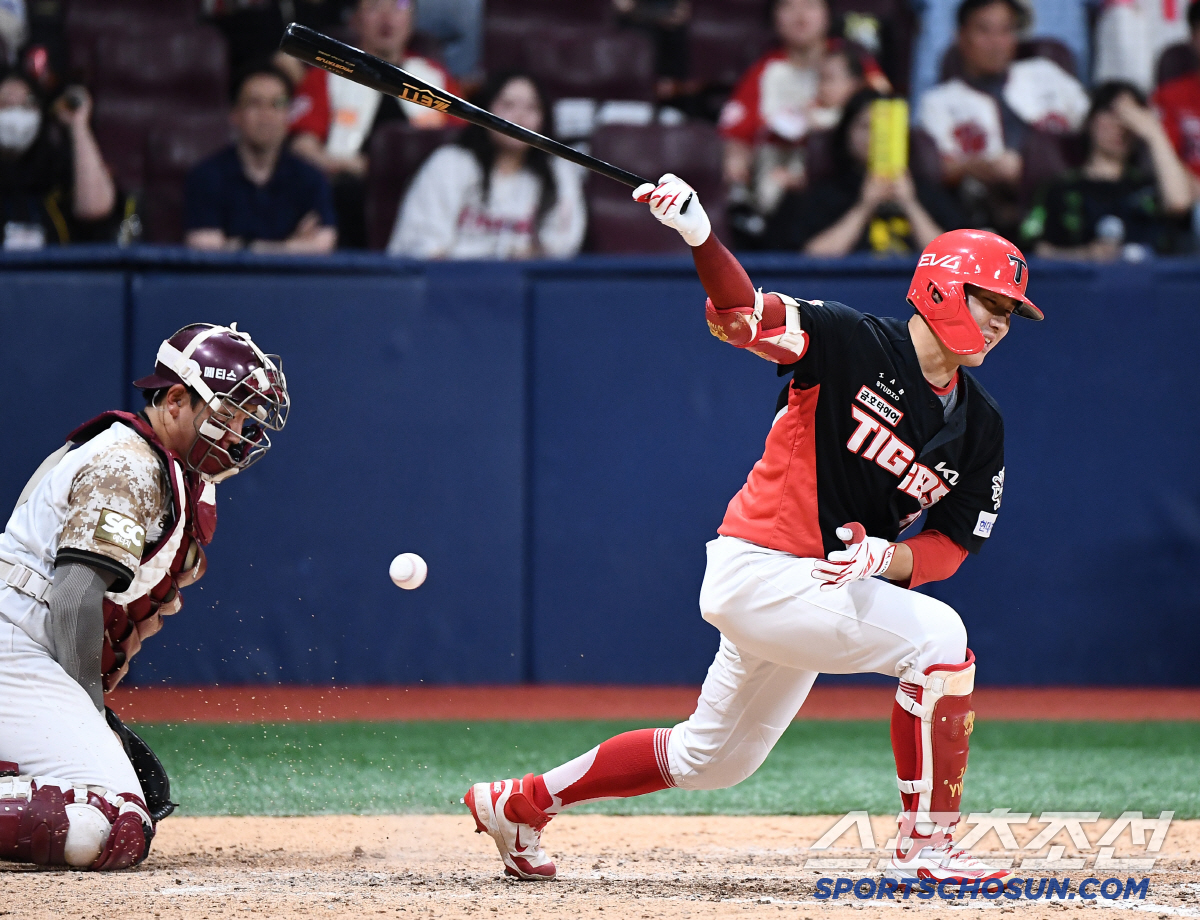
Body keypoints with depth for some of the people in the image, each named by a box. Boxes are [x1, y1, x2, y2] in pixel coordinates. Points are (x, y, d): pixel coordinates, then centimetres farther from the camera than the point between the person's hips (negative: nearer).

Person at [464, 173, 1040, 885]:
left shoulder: (981, 427, 5)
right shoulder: (855, 342, -13)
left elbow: (952, 546, 5)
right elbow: (742, 316, -23)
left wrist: (886, 557, -17)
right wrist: (699, 233, -42)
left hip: (823, 584, 8)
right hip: (757, 567, -8)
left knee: (710, 760, 20)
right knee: (937, 636, -22)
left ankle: (519, 802, 36)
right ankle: (926, 846, -15)